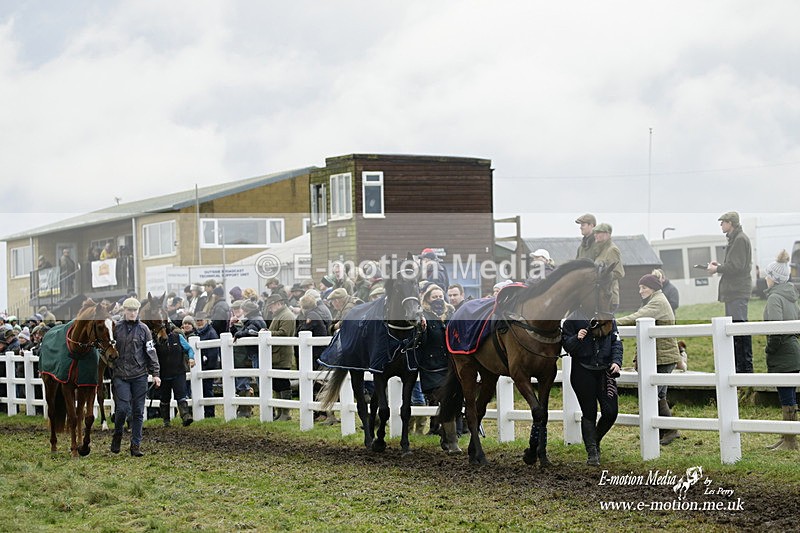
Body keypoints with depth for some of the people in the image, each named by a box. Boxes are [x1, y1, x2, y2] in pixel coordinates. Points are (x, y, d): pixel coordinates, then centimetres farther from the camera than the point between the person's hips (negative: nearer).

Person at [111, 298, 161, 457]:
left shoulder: (143, 329, 5)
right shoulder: (116, 328, 4)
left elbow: (151, 352, 6)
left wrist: (155, 373, 0)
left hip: (140, 375, 1)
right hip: (121, 375, -1)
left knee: (138, 411, 2)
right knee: (122, 408, -10)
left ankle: (136, 445, 8)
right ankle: (117, 436, 16)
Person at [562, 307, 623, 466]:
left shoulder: (608, 318, 6)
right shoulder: (572, 320, -3)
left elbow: (616, 341, 8)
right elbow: (566, 346, -3)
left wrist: (616, 361, -7)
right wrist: (576, 339, -24)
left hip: (605, 370, 3)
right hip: (583, 372, -3)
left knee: (611, 411, -4)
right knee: (589, 413, 1)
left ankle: (595, 440, 24)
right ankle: (592, 453, 10)